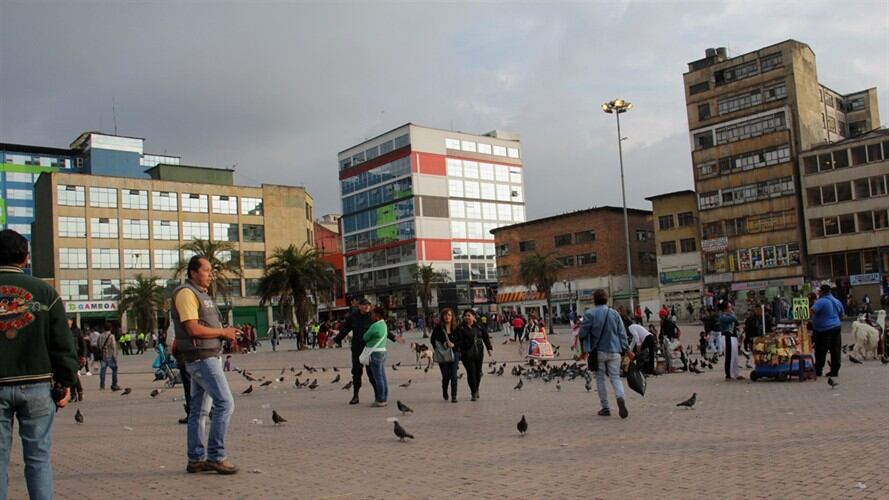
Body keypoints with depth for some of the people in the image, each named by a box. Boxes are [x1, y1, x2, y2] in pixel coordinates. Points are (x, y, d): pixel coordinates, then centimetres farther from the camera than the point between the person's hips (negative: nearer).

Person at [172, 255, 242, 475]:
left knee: (199, 409, 11)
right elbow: (193, 329, -21)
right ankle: (215, 456, -7)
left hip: (209, 356, 10)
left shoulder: (201, 294, 20)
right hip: (201, 357, -10)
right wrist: (222, 332, -12)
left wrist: (226, 333, 4)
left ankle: (196, 459, 17)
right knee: (225, 403, -12)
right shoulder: (186, 293, -12)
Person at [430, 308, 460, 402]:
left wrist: (454, 344, -12)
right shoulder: (438, 327, -3)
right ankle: (444, 393, 30)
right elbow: (433, 339, 5)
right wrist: (437, 349, -6)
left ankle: (454, 396, 4)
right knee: (446, 376, 2)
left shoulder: (456, 328, 1)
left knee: (453, 375, -4)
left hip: (454, 353, 1)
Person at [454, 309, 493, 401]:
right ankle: (474, 393, 5)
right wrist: (458, 351, -25)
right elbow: (458, 341, -12)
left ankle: (476, 390, 32)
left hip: (479, 353, 3)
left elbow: (486, 337, 13)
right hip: (467, 355, -3)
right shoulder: (460, 328, -3)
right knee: (471, 373, -7)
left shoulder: (479, 326, 7)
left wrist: (489, 348, 7)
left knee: (478, 372, 10)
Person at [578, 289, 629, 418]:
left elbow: (583, 333, -6)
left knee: (600, 379, 10)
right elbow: (622, 333, 4)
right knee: (615, 377, 8)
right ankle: (620, 397, -20)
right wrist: (625, 349, 9)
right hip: (614, 351, 3)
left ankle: (605, 408, 11)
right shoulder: (614, 313, 4)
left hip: (598, 351, -3)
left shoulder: (590, 314, -8)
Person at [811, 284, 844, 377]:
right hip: (836, 327, 8)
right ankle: (835, 371, 10)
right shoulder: (837, 301, 11)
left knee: (820, 351, 0)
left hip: (823, 330, -8)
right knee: (835, 350, 8)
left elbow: (812, 311, -27)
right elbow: (841, 313, 24)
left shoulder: (821, 301, -15)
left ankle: (818, 371, 5)